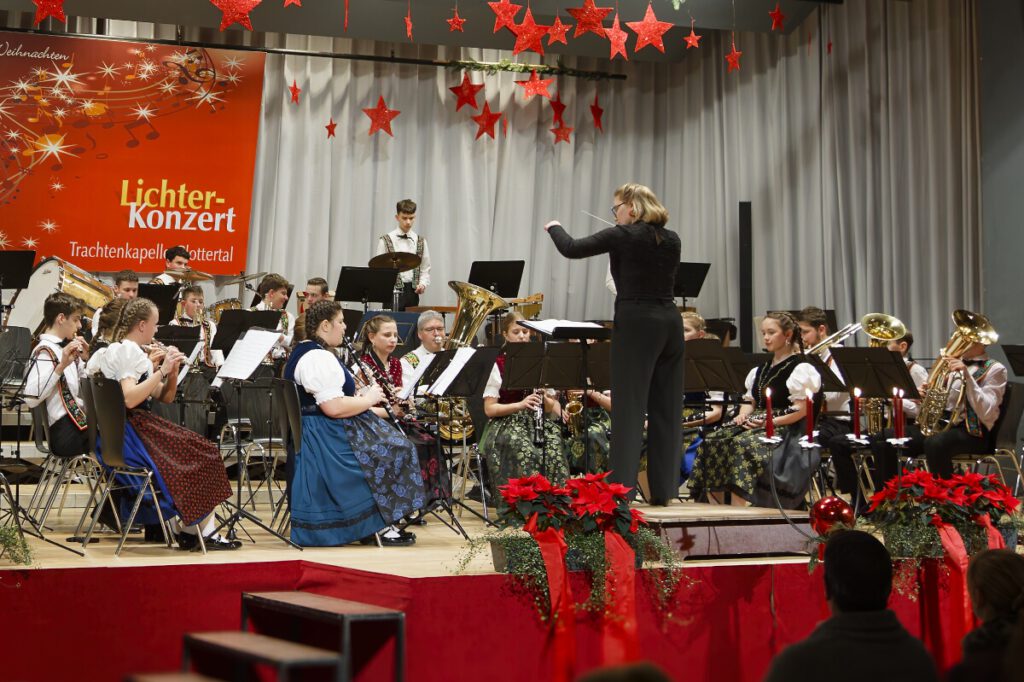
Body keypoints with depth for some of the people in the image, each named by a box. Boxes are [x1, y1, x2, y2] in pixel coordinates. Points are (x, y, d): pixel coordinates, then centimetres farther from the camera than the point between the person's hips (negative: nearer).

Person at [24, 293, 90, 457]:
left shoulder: (64, 347, 13)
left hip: (79, 418, 9)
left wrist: (86, 359, 5)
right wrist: (61, 366, -30)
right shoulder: (45, 351, -13)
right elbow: (30, 399, -27)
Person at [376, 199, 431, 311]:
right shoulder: (386, 241, 2)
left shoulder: (420, 242, 12)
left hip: (412, 292, 3)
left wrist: (422, 284, -6)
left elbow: (425, 269, 13)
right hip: (393, 290, -3)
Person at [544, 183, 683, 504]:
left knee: (630, 406, -4)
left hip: (636, 323, -6)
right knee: (666, 407, 8)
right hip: (669, 321, 6)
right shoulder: (672, 240, 11)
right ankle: (663, 488, 12)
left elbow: (571, 249, -3)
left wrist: (554, 227, 17)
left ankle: (623, 486, -6)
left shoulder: (623, 236, -7)